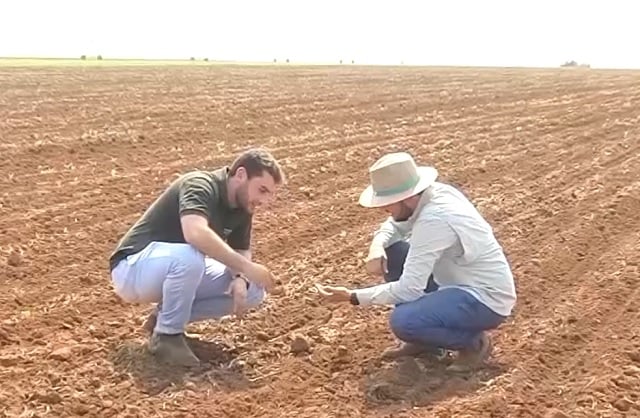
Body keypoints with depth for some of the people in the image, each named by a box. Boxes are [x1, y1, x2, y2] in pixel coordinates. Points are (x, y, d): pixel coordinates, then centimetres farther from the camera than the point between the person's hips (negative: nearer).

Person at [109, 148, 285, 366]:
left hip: (177, 270, 8)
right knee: (189, 255, -40)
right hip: (133, 269, -8)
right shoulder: (200, 185, -26)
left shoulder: (242, 206, -1)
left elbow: (241, 250, 8)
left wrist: (240, 278, -15)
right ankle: (166, 336, -16)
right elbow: (196, 233, -45)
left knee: (252, 291, -5)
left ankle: (166, 315, 5)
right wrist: (245, 267, -39)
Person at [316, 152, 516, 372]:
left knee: (403, 322, -29)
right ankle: (425, 339, 14)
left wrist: (353, 297, -21)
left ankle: (473, 342, -1)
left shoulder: (433, 220, -29)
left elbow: (409, 289, -28)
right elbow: (394, 225, 13)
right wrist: (376, 247, -9)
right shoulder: (434, 192, -4)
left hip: (486, 300, -9)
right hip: (462, 283, 10)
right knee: (391, 252, 6)